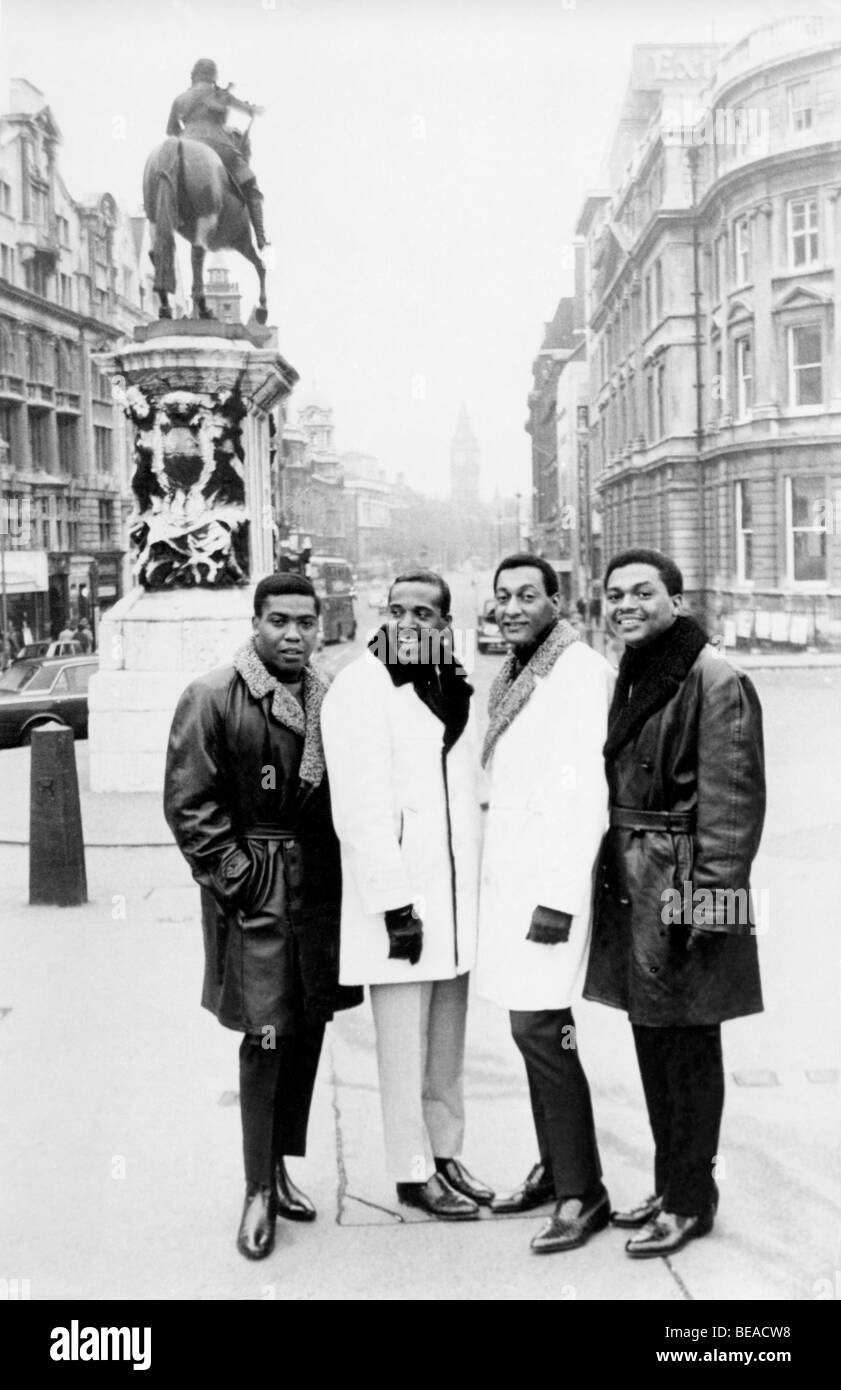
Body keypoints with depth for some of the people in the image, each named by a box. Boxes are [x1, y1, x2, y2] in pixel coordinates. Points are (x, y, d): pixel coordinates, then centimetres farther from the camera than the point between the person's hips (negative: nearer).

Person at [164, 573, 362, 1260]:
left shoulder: (330, 699, 6)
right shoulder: (213, 698, -8)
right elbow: (188, 804, -9)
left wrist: (347, 866, 2)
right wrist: (237, 876, -12)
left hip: (320, 880, 5)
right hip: (255, 888, -5)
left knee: (309, 1028, 12)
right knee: (266, 1036, -3)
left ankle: (281, 1164, 29)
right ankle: (259, 1190, 11)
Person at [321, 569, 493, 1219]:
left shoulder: (454, 689, 11)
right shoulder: (360, 688, -10)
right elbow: (362, 806, -15)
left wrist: (478, 886, 11)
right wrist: (394, 902, -19)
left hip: (458, 895, 7)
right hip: (399, 898, -7)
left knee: (448, 1041, 16)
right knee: (404, 1044, 3)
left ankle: (447, 1154, 29)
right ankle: (413, 1172, 15)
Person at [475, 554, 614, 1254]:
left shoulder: (581, 671, -12)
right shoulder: (513, 677, 14)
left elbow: (587, 791, -18)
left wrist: (561, 898, -21)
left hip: (552, 877, -8)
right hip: (509, 873, 8)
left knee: (539, 1027, -7)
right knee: (535, 1026, 13)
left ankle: (583, 1194, 4)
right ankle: (554, 1168, 25)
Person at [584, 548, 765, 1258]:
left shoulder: (716, 680, -12)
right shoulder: (630, 678, 13)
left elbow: (732, 799, -16)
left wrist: (708, 898, -19)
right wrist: (612, 876, 15)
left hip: (682, 888, -8)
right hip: (631, 885, 8)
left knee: (688, 1046, 3)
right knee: (652, 1042, 16)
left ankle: (690, 1200, 17)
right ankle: (671, 1185, 30)